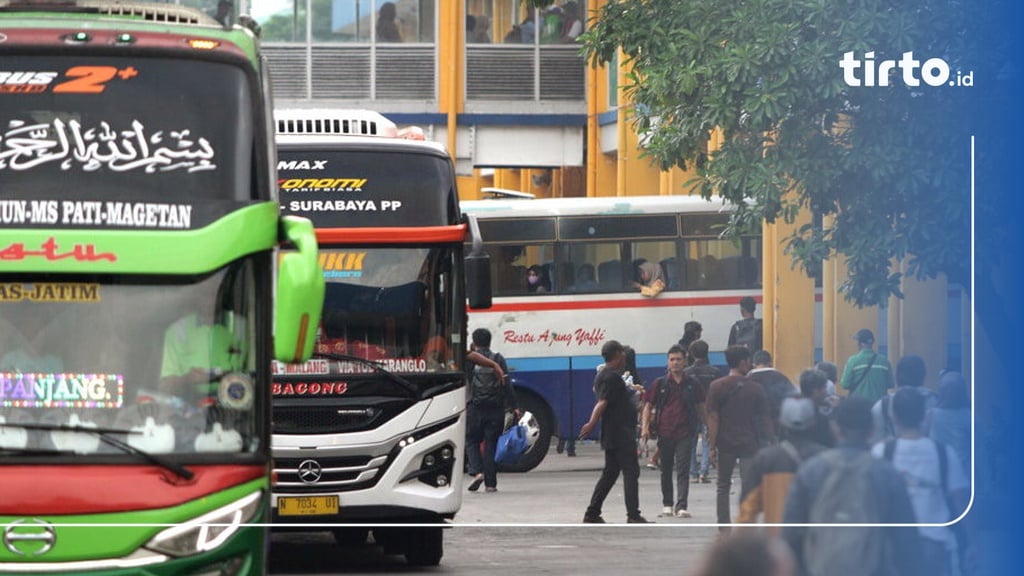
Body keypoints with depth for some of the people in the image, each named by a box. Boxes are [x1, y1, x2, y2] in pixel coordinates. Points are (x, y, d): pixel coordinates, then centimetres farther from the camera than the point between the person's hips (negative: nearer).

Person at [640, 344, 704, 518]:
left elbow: (700, 408, 14)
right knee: (666, 470, 10)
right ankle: (667, 504, 22)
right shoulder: (660, 384, 4)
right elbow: (648, 406, 6)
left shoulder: (692, 385, 4)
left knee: (683, 470, -8)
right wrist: (645, 427, -7)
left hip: (685, 433, -1)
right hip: (665, 432, 1)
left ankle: (681, 506, -12)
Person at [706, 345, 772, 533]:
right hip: (749, 444, -1)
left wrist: (712, 447, -2)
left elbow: (713, 419, -5)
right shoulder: (756, 388, -2)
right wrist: (766, 441, 15)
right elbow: (764, 419, 3)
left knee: (723, 486, 13)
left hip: (725, 445, 1)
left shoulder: (717, 387, -2)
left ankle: (724, 527, 12)